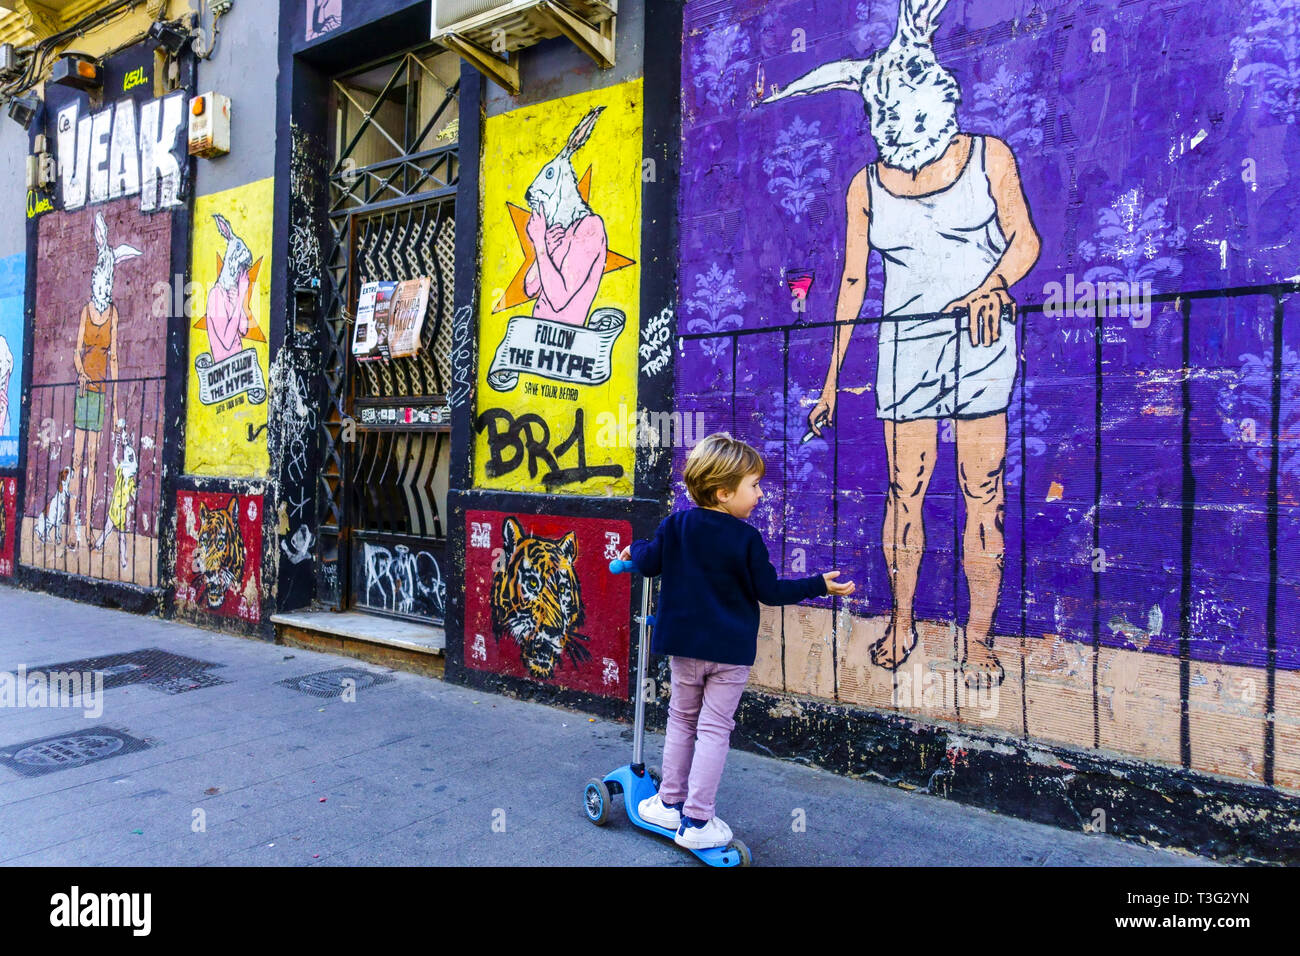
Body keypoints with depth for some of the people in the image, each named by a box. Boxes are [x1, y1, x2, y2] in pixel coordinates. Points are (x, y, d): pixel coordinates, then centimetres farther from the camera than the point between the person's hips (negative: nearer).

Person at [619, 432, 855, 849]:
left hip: (683, 644, 4)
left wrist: (635, 549, 25)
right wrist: (820, 585, -1)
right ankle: (696, 822, 11)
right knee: (715, 729, 5)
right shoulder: (747, 539, -15)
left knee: (682, 720, 19)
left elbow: (648, 563, 3)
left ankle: (670, 803, 28)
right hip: (731, 649, -4)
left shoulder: (675, 526, -4)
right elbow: (770, 591, -10)